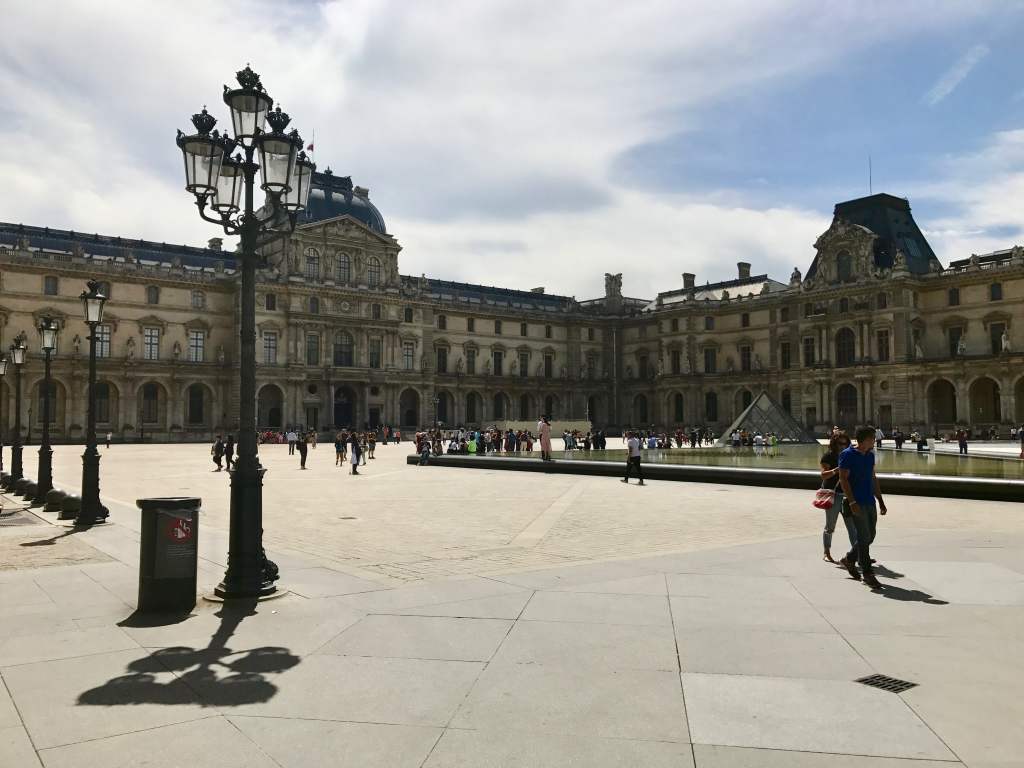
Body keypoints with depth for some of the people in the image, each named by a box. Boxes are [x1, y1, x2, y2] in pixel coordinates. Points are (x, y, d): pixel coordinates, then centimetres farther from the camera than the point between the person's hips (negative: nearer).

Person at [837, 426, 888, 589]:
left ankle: (849, 560, 31)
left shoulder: (870, 455, 15)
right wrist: (852, 502, -20)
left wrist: (881, 501, 18)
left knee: (870, 536, 12)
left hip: (870, 502, 8)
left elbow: (873, 479, 21)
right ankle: (867, 573, 0)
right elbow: (843, 479, -13)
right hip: (857, 503, -8)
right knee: (864, 537, -7)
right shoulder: (847, 455, -9)